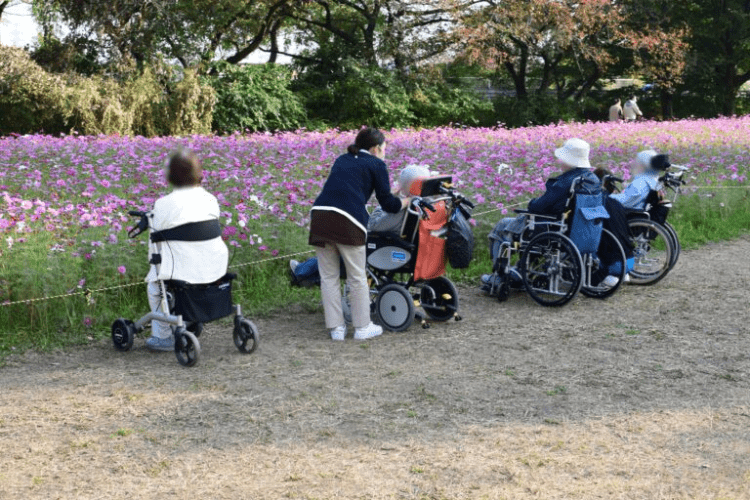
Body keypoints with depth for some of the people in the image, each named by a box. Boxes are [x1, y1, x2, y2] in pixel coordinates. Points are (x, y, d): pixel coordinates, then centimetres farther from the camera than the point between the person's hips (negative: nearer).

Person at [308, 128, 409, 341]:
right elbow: (388, 204, 10)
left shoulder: (342, 160, 28)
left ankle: (336, 328, 17)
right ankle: (362, 327, 18)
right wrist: (406, 202, 32)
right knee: (357, 277, 8)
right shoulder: (376, 164, 11)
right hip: (347, 221, -5)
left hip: (319, 214, 5)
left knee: (328, 276, 12)